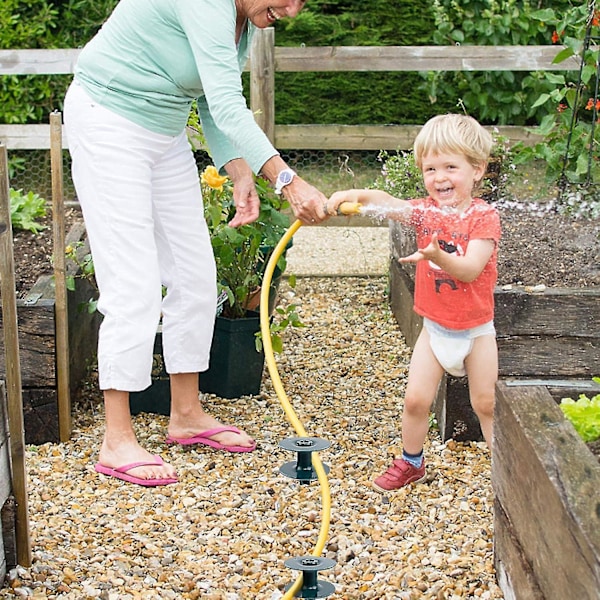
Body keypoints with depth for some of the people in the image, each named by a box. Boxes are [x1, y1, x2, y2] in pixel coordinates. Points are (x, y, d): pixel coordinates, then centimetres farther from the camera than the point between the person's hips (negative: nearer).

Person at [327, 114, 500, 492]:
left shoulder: (484, 217, -14)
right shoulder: (426, 212, -3)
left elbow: (470, 269, -27)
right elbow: (386, 203, -20)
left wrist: (438, 256, -44)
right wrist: (354, 195, -39)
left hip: (476, 330, -3)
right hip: (435, 328, 3)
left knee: (486, 404, 5)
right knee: (416, 399, 2)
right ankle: (411, 463, 23)